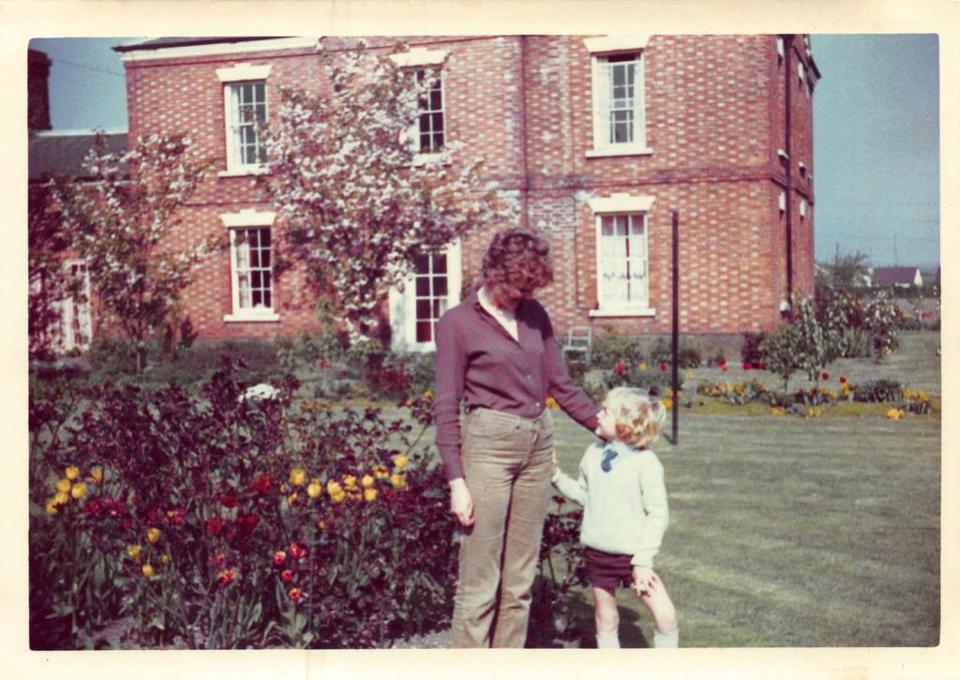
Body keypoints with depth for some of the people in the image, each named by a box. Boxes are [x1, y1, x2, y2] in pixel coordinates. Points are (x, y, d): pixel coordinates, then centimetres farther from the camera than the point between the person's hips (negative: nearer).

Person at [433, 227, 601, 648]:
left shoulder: (534, 315, 10)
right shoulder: (458, 323, -4)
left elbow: (560, 384, 15)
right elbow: (446, 408, -5)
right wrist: (456, 481, -10)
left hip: (538, 445, 6)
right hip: (489, 443, -5)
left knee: (521, 578, 9)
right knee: (479, 581, -3)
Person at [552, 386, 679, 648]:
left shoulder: (646, 462, -13)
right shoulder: (593, 454, 4)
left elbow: (658, 515, -12)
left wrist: (643, 560, -15)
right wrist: (557, 476, 6)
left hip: (632, 555, -4)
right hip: (598, 552, 4)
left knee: (665, 616, -8)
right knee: (605, 619, 13)